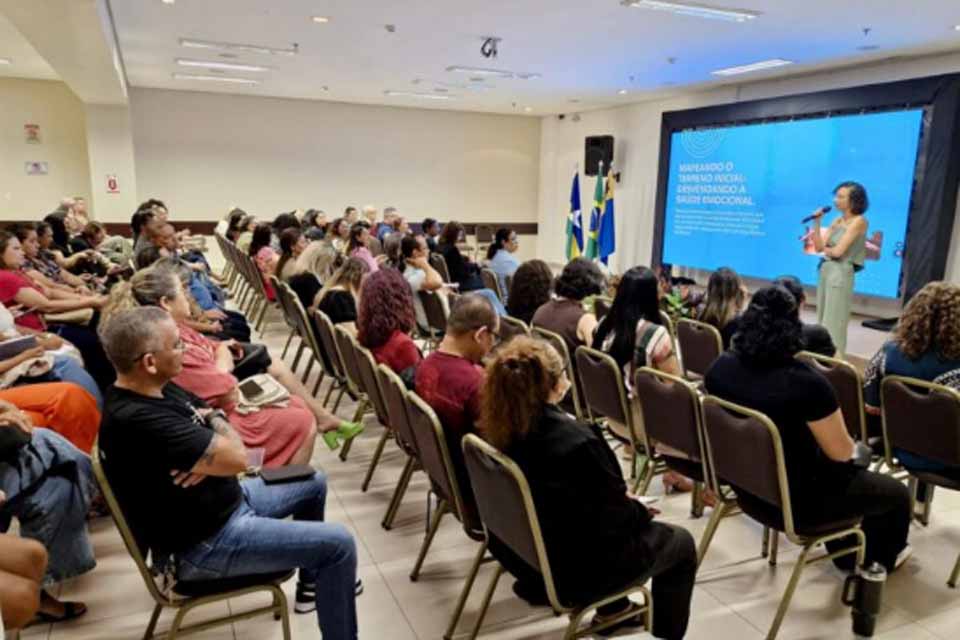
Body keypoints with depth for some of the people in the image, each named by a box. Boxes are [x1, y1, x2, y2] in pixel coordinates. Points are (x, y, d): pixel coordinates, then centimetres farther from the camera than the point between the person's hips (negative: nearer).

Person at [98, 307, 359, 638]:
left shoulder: (157, 387, -1)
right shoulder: (138, 420, -32)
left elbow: (212, 417, 8)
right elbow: (236, 458, -30)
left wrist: (208, 459, -15)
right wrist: (216, 420, -9)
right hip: (203, 544, -10)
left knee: (313, 484, 22)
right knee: (338, 544, -13)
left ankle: (313, 583, 39)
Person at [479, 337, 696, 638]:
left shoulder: (498, 429, -10)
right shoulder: (576, 440, -32)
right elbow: (615, 520, -19)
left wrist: (620, 497, 7)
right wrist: (640, 508, 2)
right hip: (573, 568, -7)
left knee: (628, 516, 31)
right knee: (680, 542, 15)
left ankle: (613, 611, 45)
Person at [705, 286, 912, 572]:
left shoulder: (720, 367, -10)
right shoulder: (807, 382, -29)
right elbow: (841, 452, -16)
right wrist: (858, 450, 9)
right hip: (795, 501, -6)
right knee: (896, 493, 20)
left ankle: (844, 553, 50)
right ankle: (882, 557, 48)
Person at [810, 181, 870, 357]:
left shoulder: (858, 222, -10)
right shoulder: (837, 221, 12)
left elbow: (838, 251, -16)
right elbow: (819, 247, 4)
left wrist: (825, 249, 3)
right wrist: (817, 222, 0)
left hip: (841, 273, -8)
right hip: (826, 270, 8)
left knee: (833, 323, -4)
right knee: (822, 320, 12)